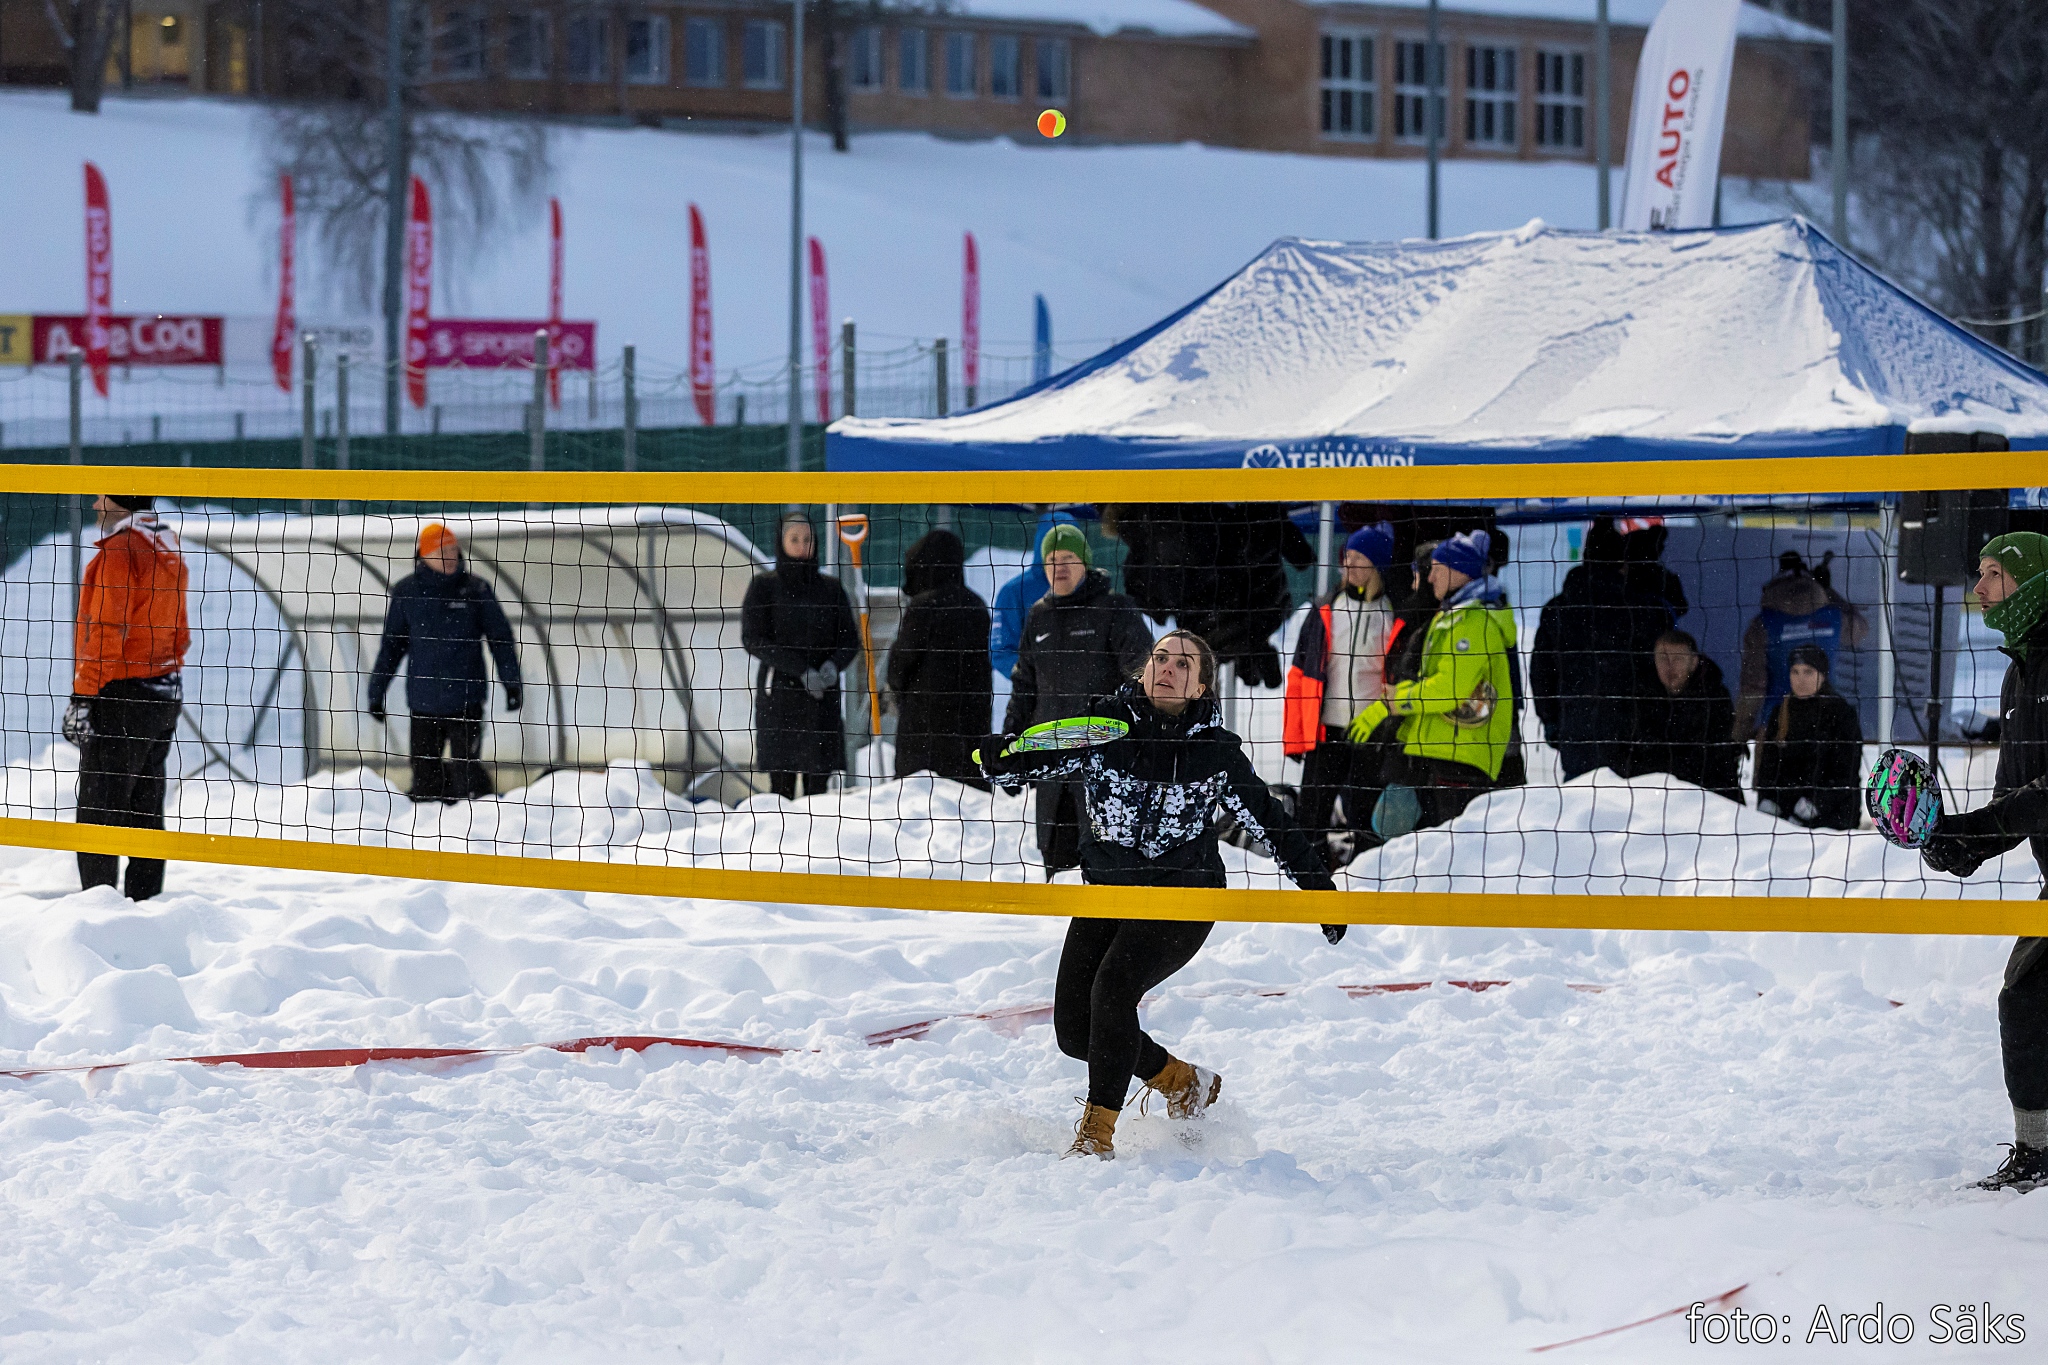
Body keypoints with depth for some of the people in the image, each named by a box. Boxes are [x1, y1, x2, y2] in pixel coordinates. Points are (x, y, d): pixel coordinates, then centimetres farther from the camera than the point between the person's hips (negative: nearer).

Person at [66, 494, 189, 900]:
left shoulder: (119, 552, -15)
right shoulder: (169, 549, 12)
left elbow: (107, 634, -19)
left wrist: (82, 697, -17)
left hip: (122, 694, -9)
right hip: (166, 691, 9)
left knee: (99, 806, -6)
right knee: (145, 808, 13)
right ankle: (145, 900, 16)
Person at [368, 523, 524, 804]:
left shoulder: (475, 589, 1)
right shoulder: (406, 592, 4)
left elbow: (500, 637, 7)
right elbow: (392, 644, 12)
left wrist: (512, 682, 2)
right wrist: (376, 692, 13)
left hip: (466, 702, -2)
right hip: (423, 702, 2)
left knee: (467, 771, -9)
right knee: (424, 778, 3)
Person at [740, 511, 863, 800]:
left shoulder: (831, 589, 9)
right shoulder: (763, 587, 1)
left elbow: (850, 641, 8)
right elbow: (752, 640, -8)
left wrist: (833, 665, -15)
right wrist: (802, 670, -18)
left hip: (822, 700, 3)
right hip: (779, 697, -3)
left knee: (818, 786, -1)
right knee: (782, 785, -7)